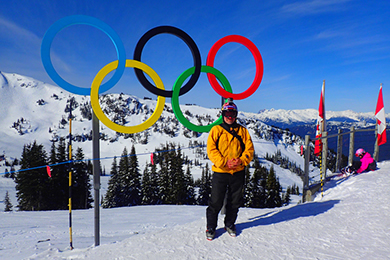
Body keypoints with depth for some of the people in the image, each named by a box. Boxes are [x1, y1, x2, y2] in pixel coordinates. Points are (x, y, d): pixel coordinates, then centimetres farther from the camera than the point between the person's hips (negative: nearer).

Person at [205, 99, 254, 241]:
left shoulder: (242, 130, 8)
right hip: (220, 172, -2)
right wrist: (224, 162, -19)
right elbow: (211, 150, -7)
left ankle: (230, 224, 35)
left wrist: (241, 160, -14)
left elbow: (249, 148, 4)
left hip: (238, 172, 3)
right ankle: (211, 227, 22)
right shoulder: (216, 130, 0)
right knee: (216, 202, 3)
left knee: (235, 201, 14)